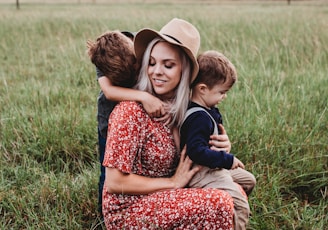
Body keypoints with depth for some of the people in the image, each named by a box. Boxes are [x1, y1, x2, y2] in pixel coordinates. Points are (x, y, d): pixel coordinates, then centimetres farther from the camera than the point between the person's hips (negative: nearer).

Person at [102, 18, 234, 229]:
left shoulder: (178, 107, 1)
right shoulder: (131, 111, -21)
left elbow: (188, 159, 14)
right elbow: (115, 182, -21)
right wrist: (173, 182, -16)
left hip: (160, 200, 8)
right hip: (128, 210, -7)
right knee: (216, 203, -21)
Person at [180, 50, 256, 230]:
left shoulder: (207, 111, 5)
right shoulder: (198, 118, -26)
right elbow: (196, 151, -32)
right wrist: (228, 160, -25)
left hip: (214, 167, 11)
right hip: (202, 172, -11)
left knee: (248, 180, 23)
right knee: (240, 205, -18)